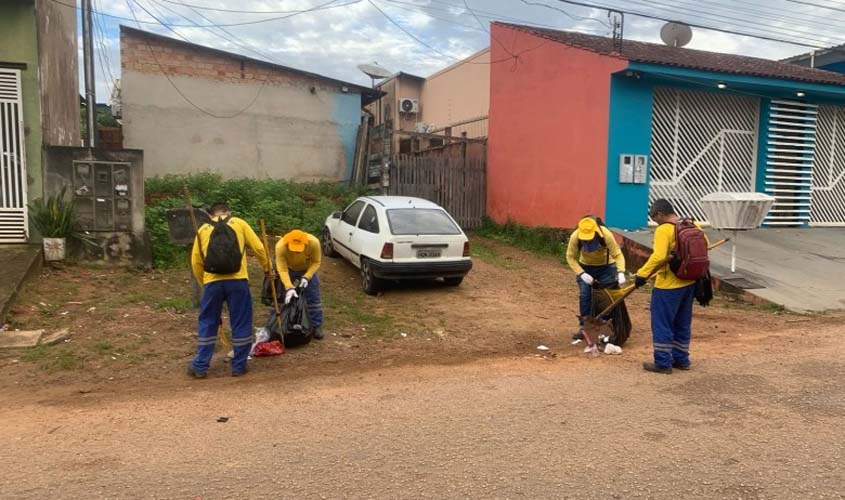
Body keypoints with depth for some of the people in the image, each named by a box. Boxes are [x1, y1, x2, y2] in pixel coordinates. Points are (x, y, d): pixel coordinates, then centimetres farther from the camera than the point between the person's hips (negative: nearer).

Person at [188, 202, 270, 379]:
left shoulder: (203, 229, 17)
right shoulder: (239, 223, 13)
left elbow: (196, 262, 14)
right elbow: (259, 248, 8)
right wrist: (267, 268, 22)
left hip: (212, 282, 2)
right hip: (237, 281, -2)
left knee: (207, 324, 14)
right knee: (241, 323, 9)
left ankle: (200, 366, 18)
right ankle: (239, 366, 15)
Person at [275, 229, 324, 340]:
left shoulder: (314, 242, -37)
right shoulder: (280, 246, -39)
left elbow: (316, 262, -22)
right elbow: (282, 269, -34)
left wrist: (306, 277, -33)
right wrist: (289, 287, -44)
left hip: (308, 269, 0)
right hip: (288, 269, 0)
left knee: (313, 298, 0)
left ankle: (317, 326, 11)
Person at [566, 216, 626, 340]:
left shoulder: (606, 235, -33)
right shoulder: (575, 237, -29)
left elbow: (618, 255, -27)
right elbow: (571, 257, -17)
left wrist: (621, 272, -43)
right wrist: (581, 274, -28)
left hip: (606, 267, -1)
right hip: (585, 267, 1)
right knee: (584, 295, -7)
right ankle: (583, 327, 4)